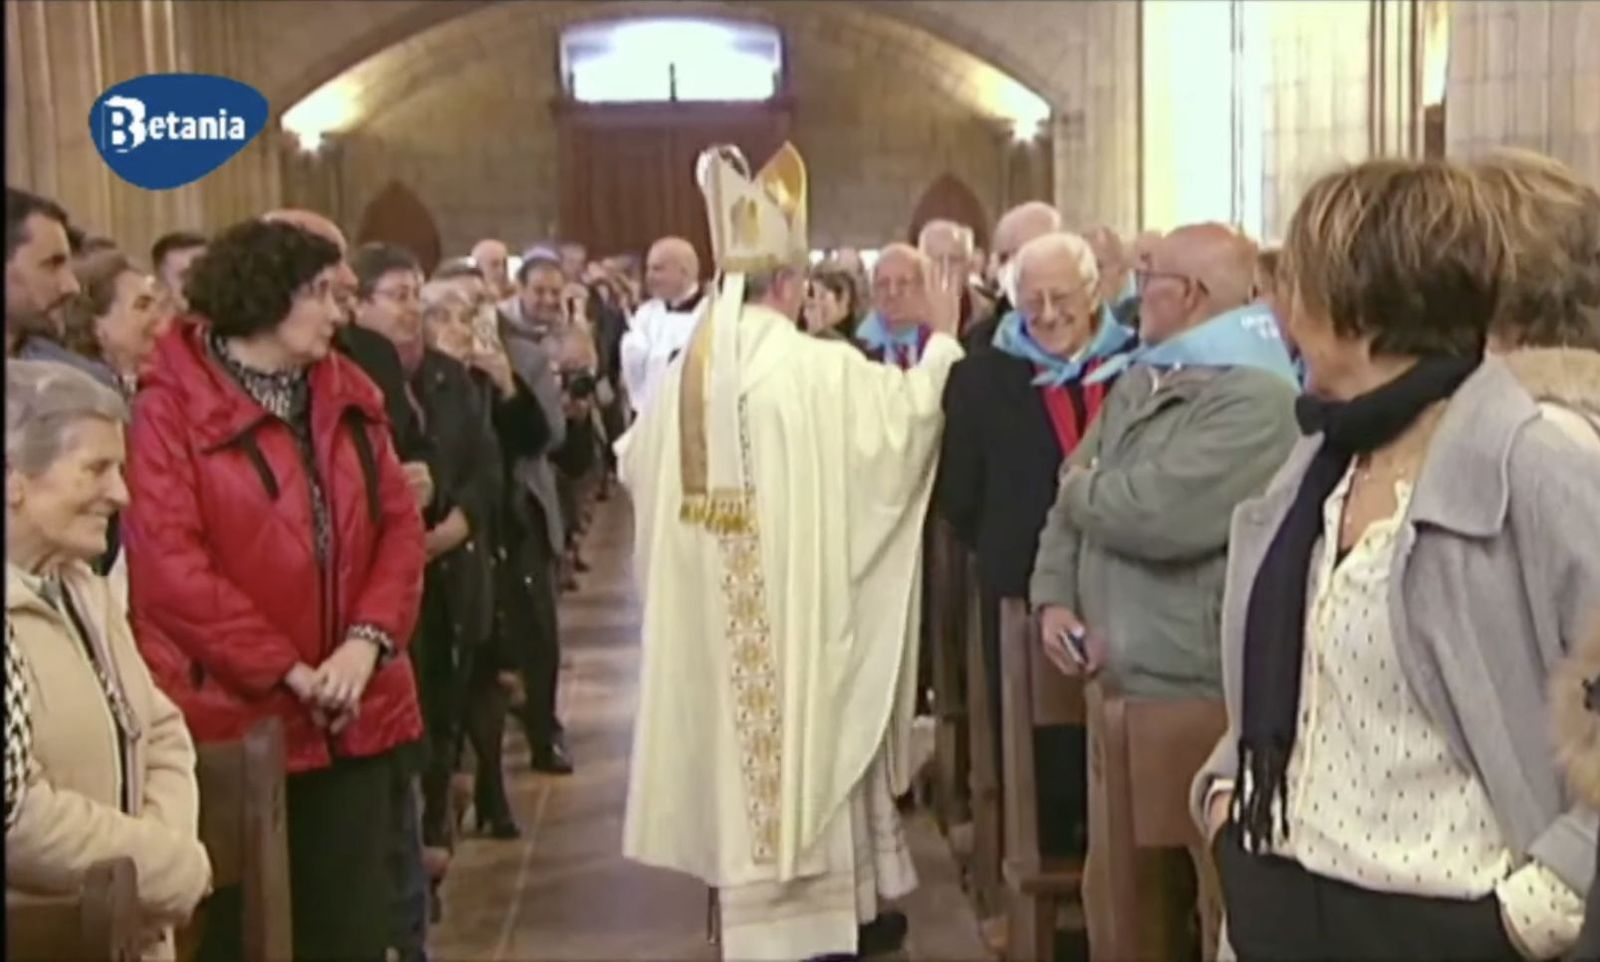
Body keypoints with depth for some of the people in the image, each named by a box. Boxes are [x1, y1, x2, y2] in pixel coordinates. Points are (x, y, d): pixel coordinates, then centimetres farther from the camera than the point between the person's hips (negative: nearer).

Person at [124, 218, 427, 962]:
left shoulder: (348, 394, 10)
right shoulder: (173, 404, -9)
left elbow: (400, 524, 7)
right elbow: (168, 563, -15)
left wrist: (368, 642, -9)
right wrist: (286, 669, -13)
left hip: (355, 713, 5)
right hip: (235, 715, -5)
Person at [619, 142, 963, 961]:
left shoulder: (685, 375, 1)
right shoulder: (820, 370, -16)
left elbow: (637, 466, 13)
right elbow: (907, 411, -5)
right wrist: (942, 340, 12)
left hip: (715, 620, 5)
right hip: (798, 606, -5)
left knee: (741, 741, 14)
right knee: (802, 742, 7)